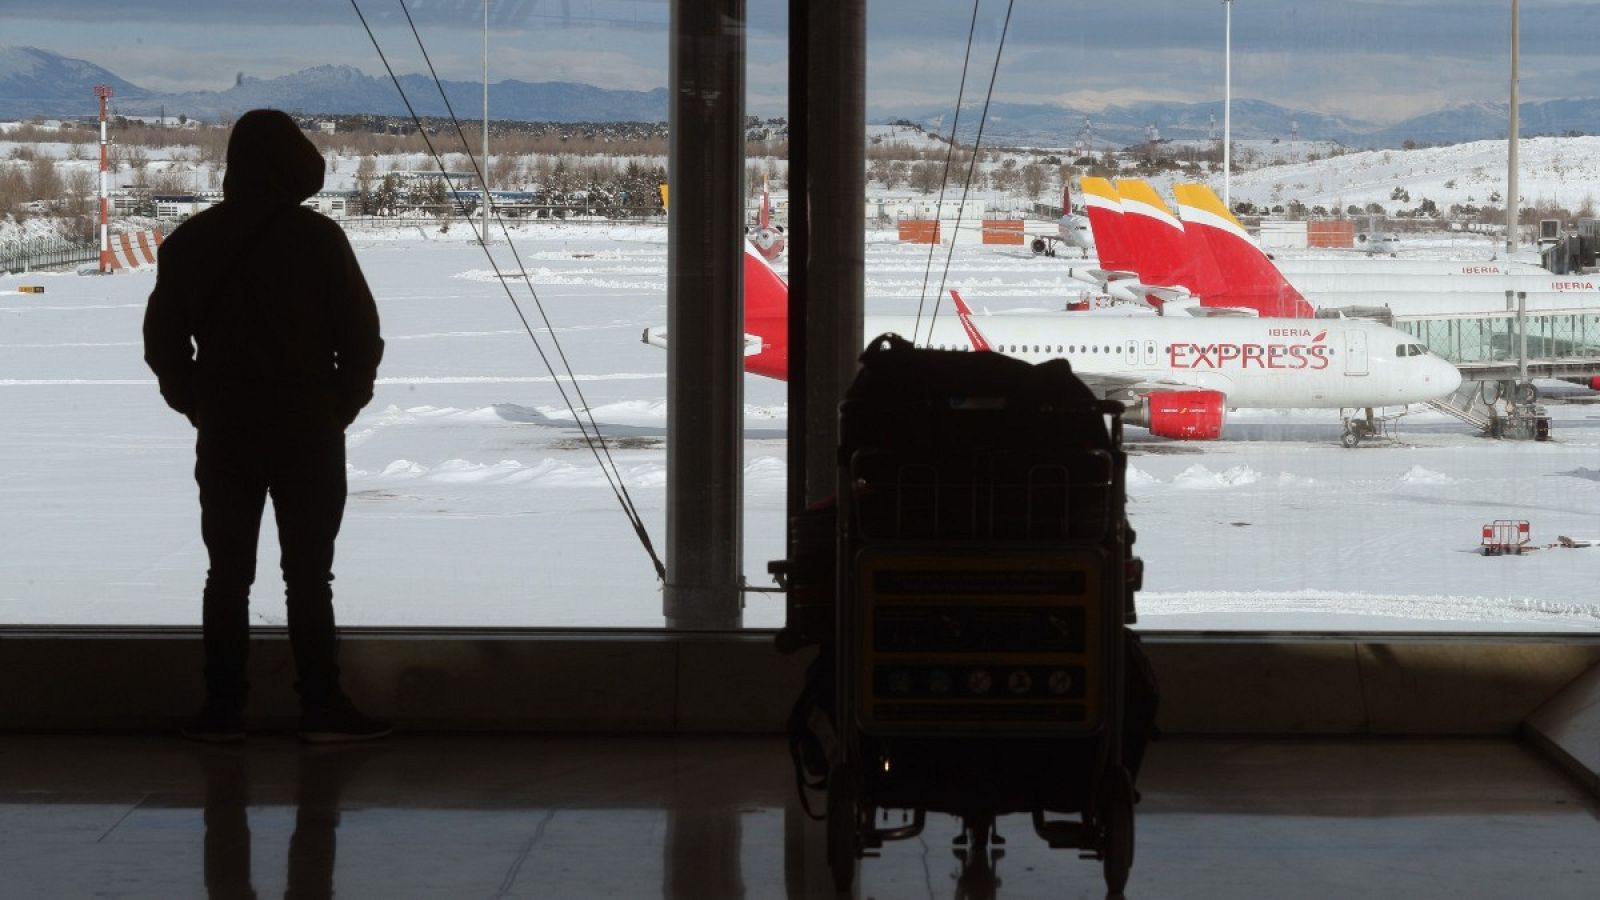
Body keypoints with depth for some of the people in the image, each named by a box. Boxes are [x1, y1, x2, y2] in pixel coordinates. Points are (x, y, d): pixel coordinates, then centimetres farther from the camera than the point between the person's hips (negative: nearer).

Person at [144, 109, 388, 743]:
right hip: (310, 430, -3)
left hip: (225, 433, 3)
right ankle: (322, 708, 4)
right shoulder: (317, 238, -9)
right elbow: (361, 334, -7)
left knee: (228, 572, 8)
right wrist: (342, 405, 6)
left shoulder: (191, 240, 2)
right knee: (308, 573, 2)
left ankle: (222, 709, 9)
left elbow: (162, 338, 5)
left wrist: (198, 405, 13)